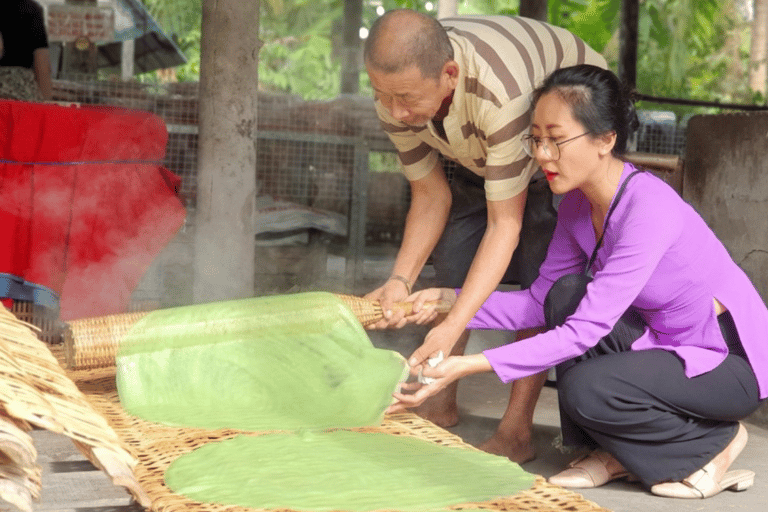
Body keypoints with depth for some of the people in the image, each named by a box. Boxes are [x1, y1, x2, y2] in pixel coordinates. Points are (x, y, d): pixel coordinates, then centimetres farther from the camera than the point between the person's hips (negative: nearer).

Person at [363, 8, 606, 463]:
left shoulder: (500, 94, -46)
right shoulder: (397, 95, -26)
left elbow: (504, 224, -40)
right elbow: (430, 195, -15)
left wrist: (453, 326, -46)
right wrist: (400, 280, -30)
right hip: (481, 149, 6)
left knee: (543, 270, -19)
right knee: (451, 253, -2)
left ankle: (516, 430, -15)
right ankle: (443, 404, 12)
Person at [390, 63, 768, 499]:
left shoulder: (650, 209, -30)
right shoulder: (578, 202, -3)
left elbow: (585, 331, -32)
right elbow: (541, 301, -3)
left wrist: (471, 365, -36)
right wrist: (451, 300, -17)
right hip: (669, 344, 8)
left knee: (586, 388, -26)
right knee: (569, 293, -12)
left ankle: (714, 442, 1)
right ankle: (617, 452, 1)